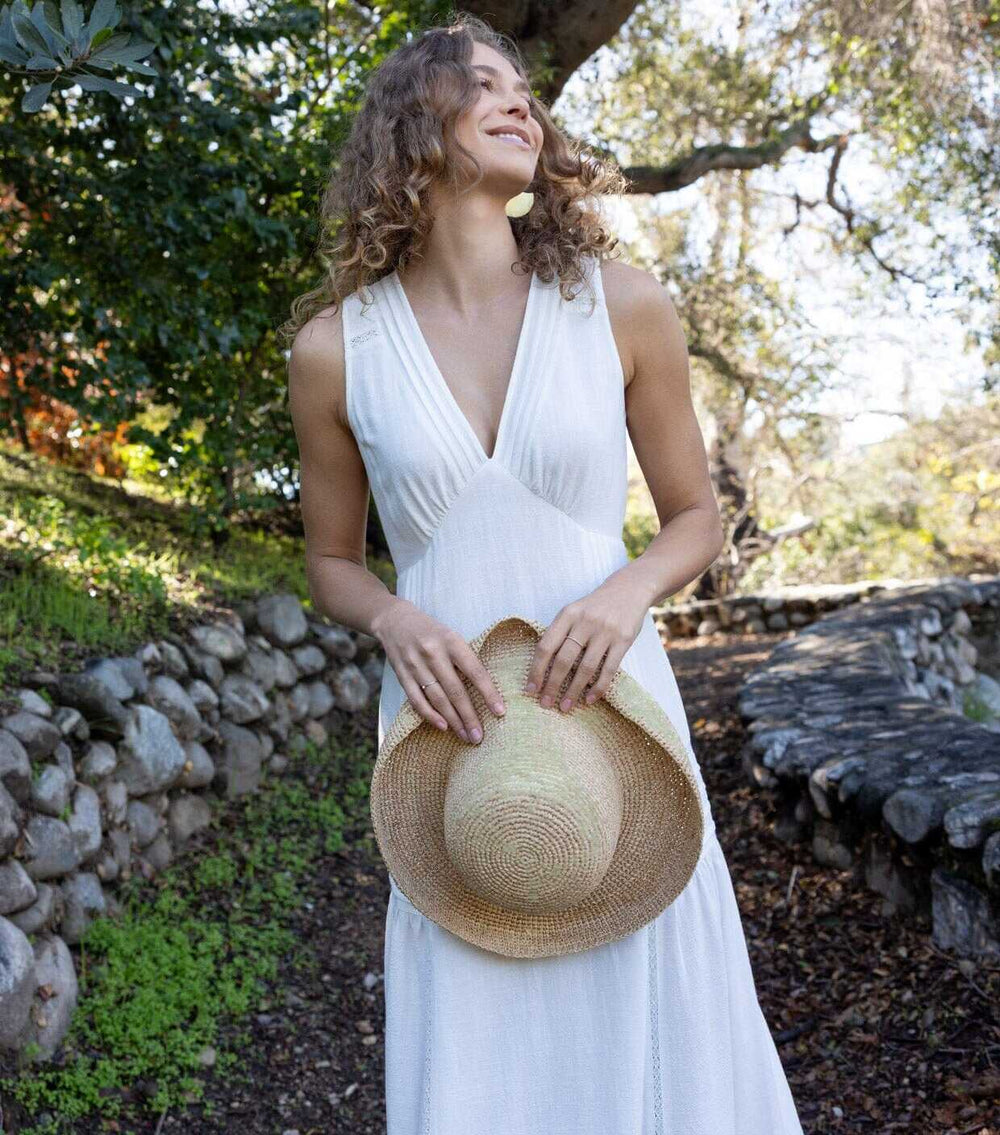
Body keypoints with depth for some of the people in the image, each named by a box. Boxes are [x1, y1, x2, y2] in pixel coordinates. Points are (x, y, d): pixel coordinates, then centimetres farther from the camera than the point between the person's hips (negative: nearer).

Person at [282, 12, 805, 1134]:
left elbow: (695, 515, 7)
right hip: (451, 730, 0)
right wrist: (394, 619, -13)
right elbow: (331, 562, 9)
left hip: (606, 705, 1)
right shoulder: (335, 346, -2)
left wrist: (628, 590, -14)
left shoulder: (620, 304, -2)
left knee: (650, 1037, 11)